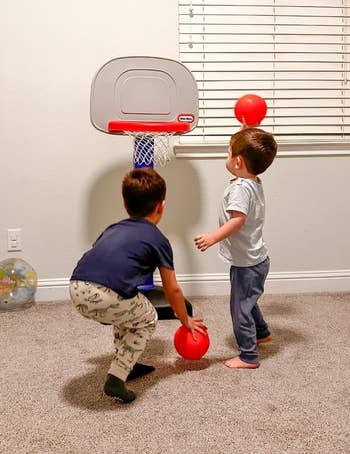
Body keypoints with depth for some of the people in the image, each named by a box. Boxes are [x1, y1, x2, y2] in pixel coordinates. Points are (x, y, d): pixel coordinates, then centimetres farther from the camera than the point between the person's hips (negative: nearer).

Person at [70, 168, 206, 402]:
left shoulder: (113, 229, 28)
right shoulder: (158, 240, 14)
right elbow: (172, 290, 22)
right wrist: (186, 320, 39)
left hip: (77, 289, 6)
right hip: (108, 298, -6)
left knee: (129, 308, 33)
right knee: (147, 319, 24)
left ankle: (127, 364, 40)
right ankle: (116, 378, 13)